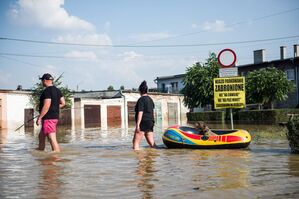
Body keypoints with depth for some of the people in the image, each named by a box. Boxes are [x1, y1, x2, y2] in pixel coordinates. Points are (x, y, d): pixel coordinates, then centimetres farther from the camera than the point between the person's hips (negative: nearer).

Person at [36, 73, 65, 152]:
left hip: (48, 118, -10)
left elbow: (46, 106, -22)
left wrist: (39, 118, -18)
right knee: (41, 136, 23)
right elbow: (63, 103, 14)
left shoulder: (47, 91, -15)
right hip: (55, 117, 10)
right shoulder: (57, 90, 12)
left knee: (52, 139, -10)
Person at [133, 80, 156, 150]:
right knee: (151, 142, 10)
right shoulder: (150, 99, 15)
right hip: (150, 122, 8)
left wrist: (137, 125, -19)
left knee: (136, 141, -7)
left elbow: (140, 113, -17)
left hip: (143, 123, -8)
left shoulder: (141, 99, -9)